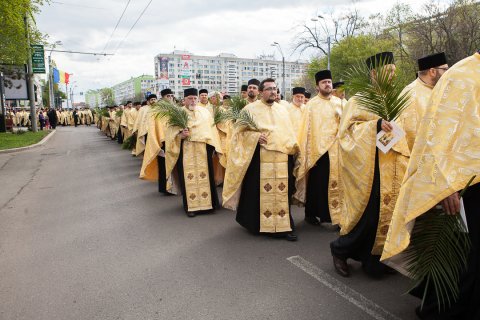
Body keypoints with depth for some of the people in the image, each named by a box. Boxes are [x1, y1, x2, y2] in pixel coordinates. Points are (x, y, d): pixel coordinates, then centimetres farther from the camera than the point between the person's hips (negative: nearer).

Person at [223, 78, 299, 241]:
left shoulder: (282, 109, 16)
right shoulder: (251, 109, 2)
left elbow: (289, 131, 20)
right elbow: (240, 131, -1)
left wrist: (293, 148, 7)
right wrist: (256, 136, -16)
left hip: (282, 158, 4)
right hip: (260, 157, -4)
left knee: (282, 191, 3)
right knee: (261, 191, 0)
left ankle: (283, 225, 10)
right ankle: (260, 224, 16)